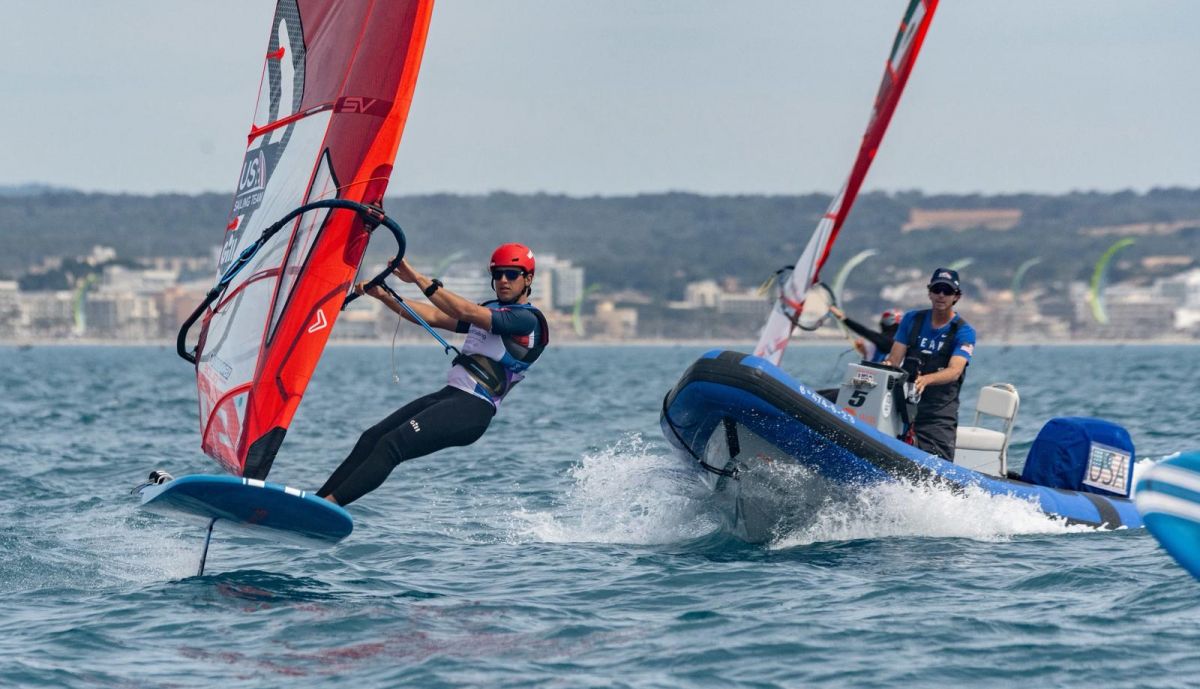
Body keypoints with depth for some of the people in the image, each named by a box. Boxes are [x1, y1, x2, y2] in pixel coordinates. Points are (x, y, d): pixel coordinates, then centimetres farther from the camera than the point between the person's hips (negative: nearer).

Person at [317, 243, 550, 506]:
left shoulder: (527, 319, -8)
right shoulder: (489, 310, 22)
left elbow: (465, 312, -19)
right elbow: (434, 316, 19)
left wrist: (419, 279, -19)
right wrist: (382, 295, 9)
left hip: (472, 409, -9)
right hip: (448, 395, 9)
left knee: (391, 444, -21)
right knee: (371, 439, -3)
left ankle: (329, 504, -24)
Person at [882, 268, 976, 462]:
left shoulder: (964, 331, -1)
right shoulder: (912, 320, 11)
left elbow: (954, 371, -16)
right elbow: (895, 358, 4)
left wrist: (926, 379, -37)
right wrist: (886, 367, -21)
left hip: (939, 413, -2)